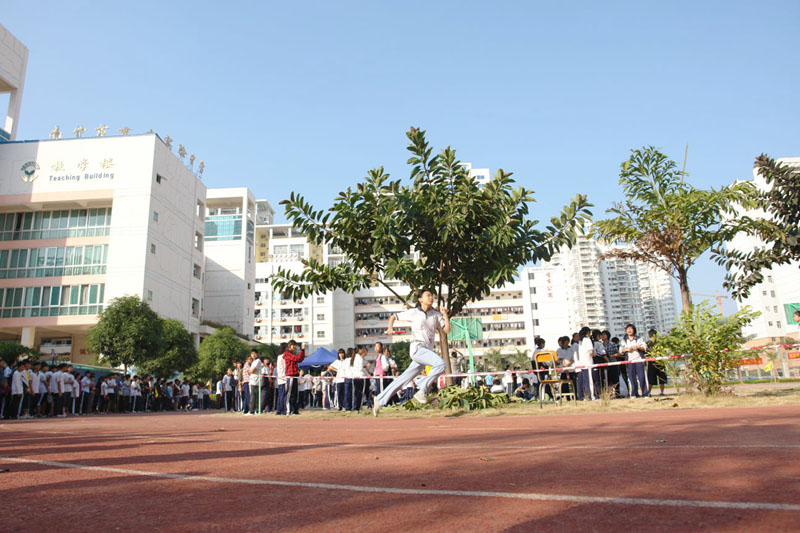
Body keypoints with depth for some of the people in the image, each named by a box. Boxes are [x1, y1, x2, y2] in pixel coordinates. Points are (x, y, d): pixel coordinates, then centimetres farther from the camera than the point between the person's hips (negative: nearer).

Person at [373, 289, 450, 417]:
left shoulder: (436, 314, 14)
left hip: (428, 352, 5)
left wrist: (445, 314, -3)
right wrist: (390, 328, -7)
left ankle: (380, 400, 17)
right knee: (440, 364, -26)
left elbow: (447, 330, 7)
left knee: (403, 379, 7)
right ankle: (421, 391, -17)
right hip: (417, 348, -5)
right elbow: (393, 317, 13)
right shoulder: (413, 313, 4)